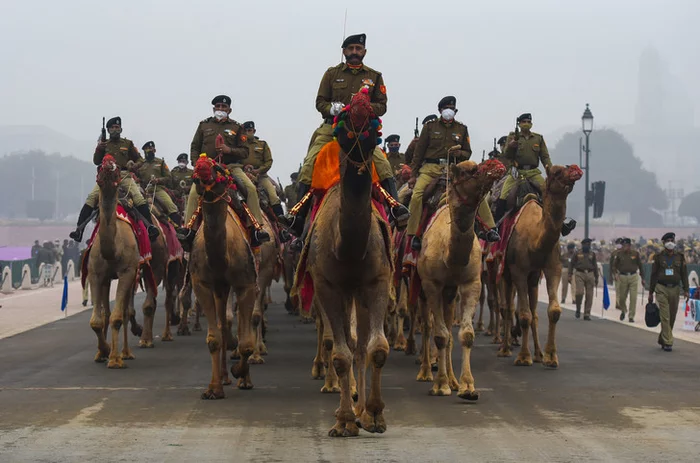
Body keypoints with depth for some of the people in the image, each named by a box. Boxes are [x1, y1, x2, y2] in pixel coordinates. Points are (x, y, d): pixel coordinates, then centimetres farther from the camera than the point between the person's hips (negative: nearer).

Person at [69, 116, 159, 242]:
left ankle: (150, 225, -29)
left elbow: (139, 160, 16)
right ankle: (79, 229, -24)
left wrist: (134, 165, -7)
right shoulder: (104, 144, 18)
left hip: (124, 175, -1)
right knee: (91, 197, -20)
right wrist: (98, 149, -8)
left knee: (138, 197, -25)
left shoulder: (128, 144, 16)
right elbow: (96, 162, 11)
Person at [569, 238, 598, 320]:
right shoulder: (577, 254, 6)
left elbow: (595, 266, 20)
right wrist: (570, 275, -1)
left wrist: (596, 278, 17)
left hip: (590, 275, 3)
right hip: (580, 274, -3)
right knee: (579, 292, -17)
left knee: (589, 295, -1)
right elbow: (571, 265, 7)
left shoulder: (592, 254, 14)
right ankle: (578, 309, 6)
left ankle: (587, 314, 4)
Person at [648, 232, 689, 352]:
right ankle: (667, 342, -10)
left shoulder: (680, 257, 6)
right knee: (665, 316, -10)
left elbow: (684, 274, 6)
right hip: (662, 289, -3)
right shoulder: (658, 257, 0)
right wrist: (650, 293, 3)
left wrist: (686, 290, -4)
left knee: (672, 317, 8)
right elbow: (654, 275, 3)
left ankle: (662, 339, 24)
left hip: (675, 289, 3)